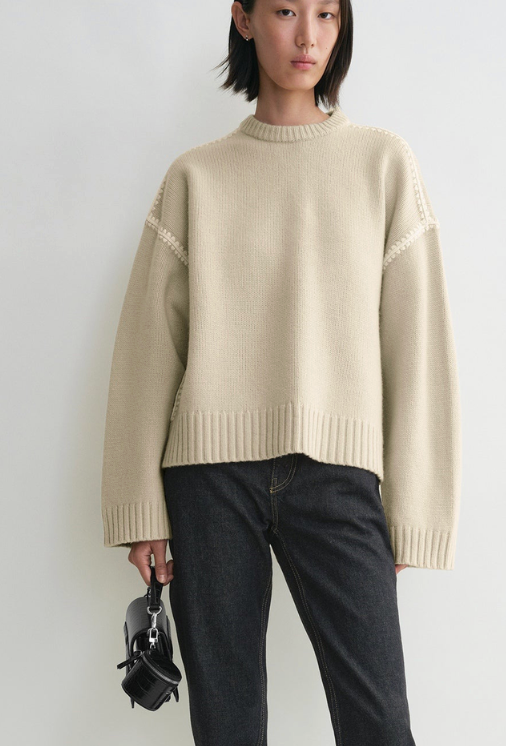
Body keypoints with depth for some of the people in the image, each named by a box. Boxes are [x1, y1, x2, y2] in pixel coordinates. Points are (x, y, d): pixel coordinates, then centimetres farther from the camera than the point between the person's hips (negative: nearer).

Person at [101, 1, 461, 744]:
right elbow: (149, 345, 8)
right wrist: (139, 506, 3)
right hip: (211, 469, 1)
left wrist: (414, 508, 0)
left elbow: (417, 342, 5)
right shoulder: (195, 176, 10)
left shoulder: (384, 162, 9)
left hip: (336, 471, 0)